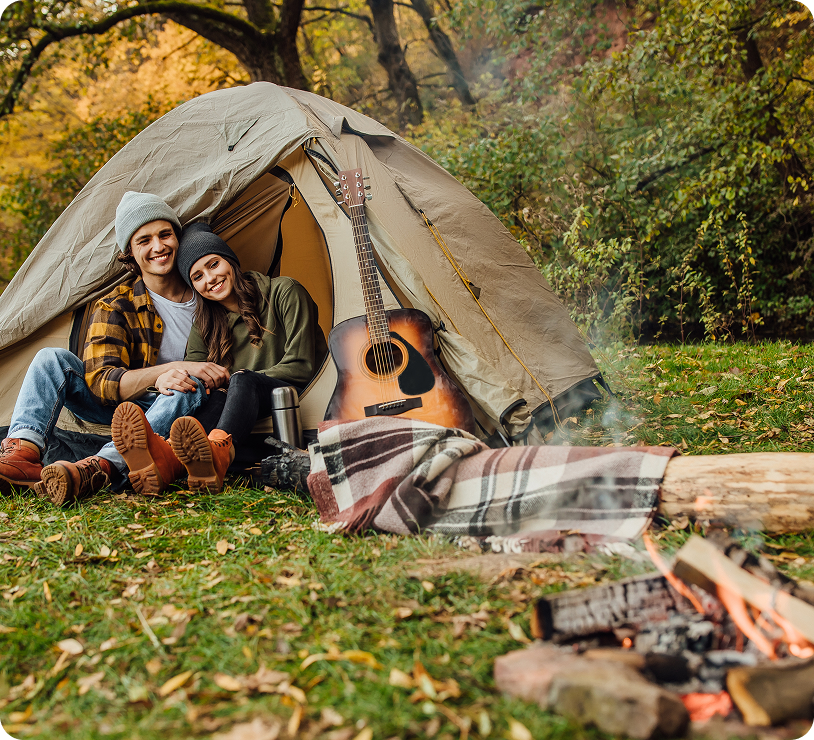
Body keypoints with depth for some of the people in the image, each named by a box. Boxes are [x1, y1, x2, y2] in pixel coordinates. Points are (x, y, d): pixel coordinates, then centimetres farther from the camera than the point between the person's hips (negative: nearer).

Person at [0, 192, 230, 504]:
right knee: (53, 359, -18)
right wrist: (177, 366, -32)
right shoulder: (116, 306, -7)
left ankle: (102, 467, -54)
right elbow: (99, 380, -17)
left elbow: (228, 368, 1)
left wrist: (180, 378, -23)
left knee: (191, 386, -37)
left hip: (183, 406, -1)